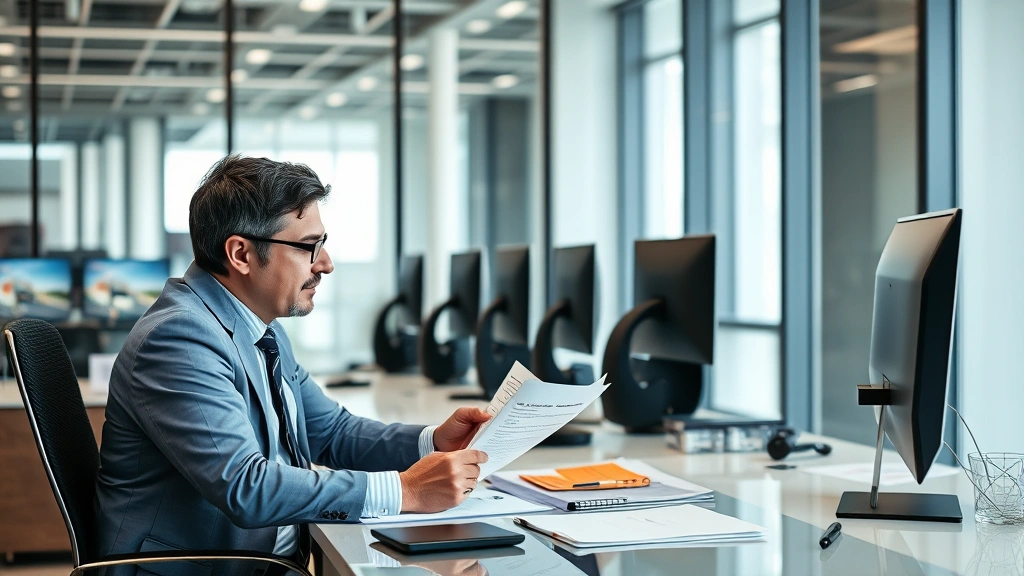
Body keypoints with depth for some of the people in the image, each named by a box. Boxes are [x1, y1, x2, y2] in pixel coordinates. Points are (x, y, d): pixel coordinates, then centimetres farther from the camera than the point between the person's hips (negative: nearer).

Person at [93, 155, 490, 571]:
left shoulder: (263, 330, 10)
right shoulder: (177, 338, -18)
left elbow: (332, 431, 18)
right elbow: (246, 489, -26)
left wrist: (433, 442, 1)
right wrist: (404, 491, -25)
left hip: (283, 558, 8)